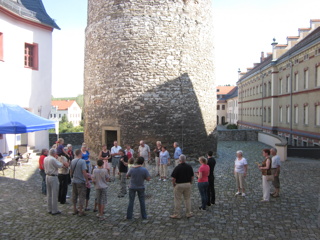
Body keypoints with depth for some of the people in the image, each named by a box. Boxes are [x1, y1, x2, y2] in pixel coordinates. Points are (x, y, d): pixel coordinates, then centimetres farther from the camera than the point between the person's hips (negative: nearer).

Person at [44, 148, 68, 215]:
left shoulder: (45, 159, 8)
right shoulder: (53, 159, -18)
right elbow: (59, 165, -16)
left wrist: (62, 164, 13)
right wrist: (63, 164, 7)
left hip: (47, 176, 9)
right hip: (53, 177, -9)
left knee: (49, 194, 15)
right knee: (54, 194, -1)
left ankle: (49, 209, 23)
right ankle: (54, 210, 3)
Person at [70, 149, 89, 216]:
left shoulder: (72, 161, 3)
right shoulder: (82, 161, -17)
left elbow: (71, 171, 12)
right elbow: (84, 172, -21)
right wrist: (87, 180, -13)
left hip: (74, 181, 7)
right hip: (81, 182, -6)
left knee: (74, 196, 16)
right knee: (81, 196, 2)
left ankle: (75, 210, 26)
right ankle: (81, 211, 7)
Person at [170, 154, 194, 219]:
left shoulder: (177, 168, -16)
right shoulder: (189, 167, -2)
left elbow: (173, 178, -15)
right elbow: (192, 176, 6)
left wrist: (173, 184, 1)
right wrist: (190, 183, 19)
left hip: (179, 185, -4)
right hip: (188, 184, 4)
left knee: (178, 200, 5)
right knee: (188, 199, 15)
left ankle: (177, 214, 13)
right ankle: (189, 213, 23)